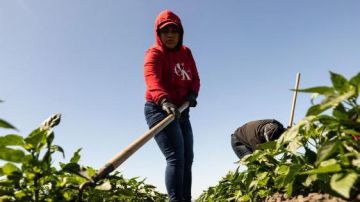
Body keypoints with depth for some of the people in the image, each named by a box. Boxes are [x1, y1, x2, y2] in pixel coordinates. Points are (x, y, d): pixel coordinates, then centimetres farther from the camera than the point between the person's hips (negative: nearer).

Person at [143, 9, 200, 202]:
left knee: (187, 159, 8)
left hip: (181, 112, 8)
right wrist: (164, 101, -50)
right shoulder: (154, 54, -9)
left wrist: (192, 93, -14)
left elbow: (195, 78, 10)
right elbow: (152, 78, -30)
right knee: (176, 157, -22)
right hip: (159, 110, -7)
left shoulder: (186, 53, 13)